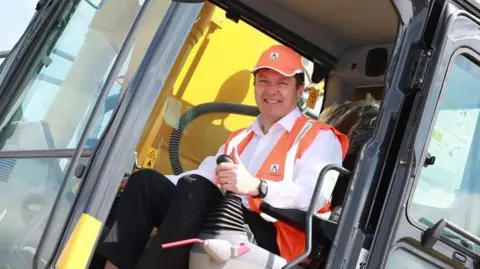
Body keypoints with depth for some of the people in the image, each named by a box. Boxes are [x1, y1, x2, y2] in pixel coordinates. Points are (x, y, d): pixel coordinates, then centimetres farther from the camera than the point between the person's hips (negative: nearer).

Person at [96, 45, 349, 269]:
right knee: (146, 181, -10)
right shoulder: (238, 138, 30)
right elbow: (204, 177, 23)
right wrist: (143, 185, 10)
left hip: (269, 238, -7)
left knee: (193, 190, -31)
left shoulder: (318, 137, 6)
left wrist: (256, 186, -29)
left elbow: (314, 193, -13)